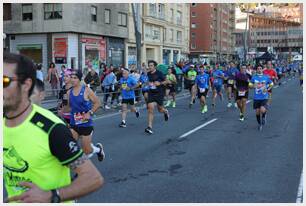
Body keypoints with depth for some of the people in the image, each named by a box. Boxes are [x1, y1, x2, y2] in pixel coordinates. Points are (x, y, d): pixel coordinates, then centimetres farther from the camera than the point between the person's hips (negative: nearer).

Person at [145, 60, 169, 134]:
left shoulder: (159, 73, -10)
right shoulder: (148, 74, 3)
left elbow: (165, 81, -3)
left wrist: (160, 83, -19)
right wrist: (149, 84, 7)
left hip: (159, 93, -2)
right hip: (151, 93, 3)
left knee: (160, 109, 10)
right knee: (150, 109, -11)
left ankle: (166, 112, 50)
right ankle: (150, 127, -11)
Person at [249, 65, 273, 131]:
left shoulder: (266, 77, -1)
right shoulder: (254, 77, 0)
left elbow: (271, 84, 12)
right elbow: (250, 85, 8)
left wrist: (268, 89, -6)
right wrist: (253, 86, -15)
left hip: (264, 97, -1)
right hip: (256, 98, 1)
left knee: (262, 110, -21)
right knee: (257, 112, 5)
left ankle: (264, 117, 16)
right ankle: (260, 124, 30)